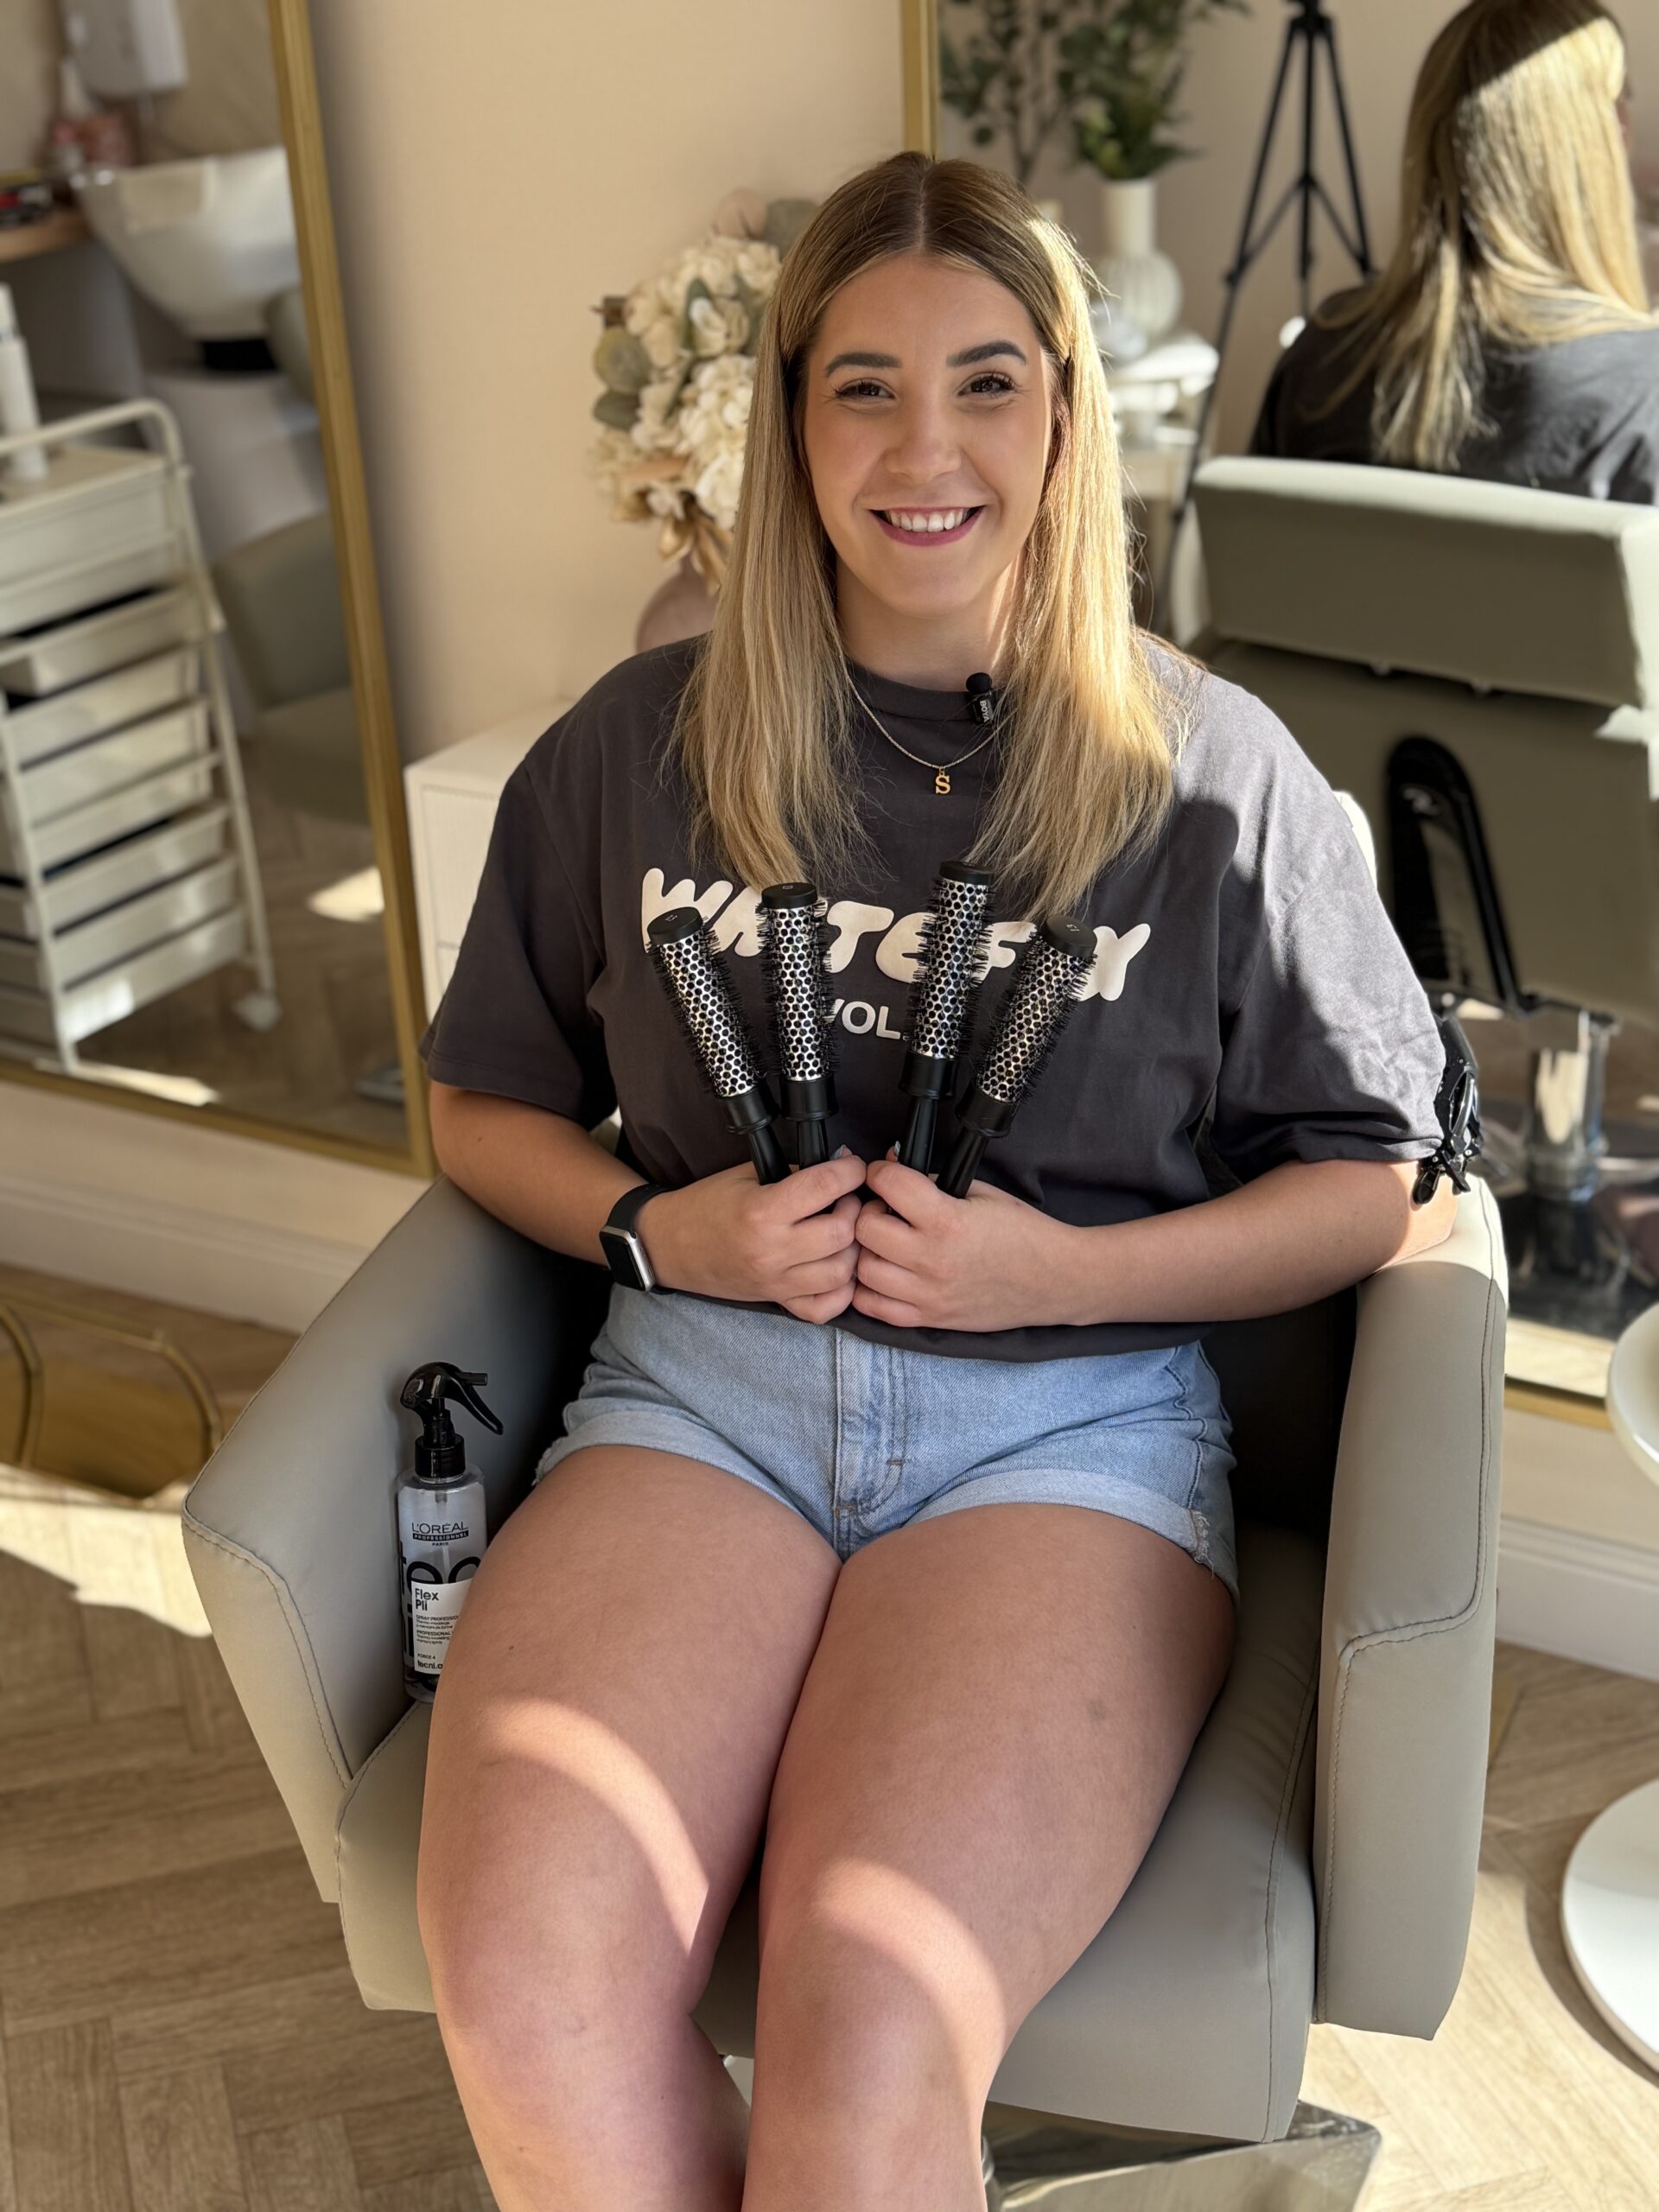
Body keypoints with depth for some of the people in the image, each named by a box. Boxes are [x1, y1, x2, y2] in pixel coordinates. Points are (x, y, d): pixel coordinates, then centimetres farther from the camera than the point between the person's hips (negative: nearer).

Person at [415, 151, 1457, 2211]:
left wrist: (1069, 1270, -7)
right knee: (524, 2000, -26)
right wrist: (660, 1229, -3)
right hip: (700, 1382, 2)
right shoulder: (641, 744, 11)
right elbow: (483, 1103, 18)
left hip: (1074, 1421, -1)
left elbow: (1381, 1180, 9)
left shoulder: (1214, 771, 6)